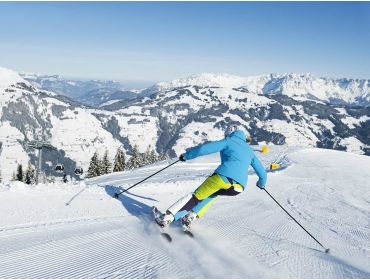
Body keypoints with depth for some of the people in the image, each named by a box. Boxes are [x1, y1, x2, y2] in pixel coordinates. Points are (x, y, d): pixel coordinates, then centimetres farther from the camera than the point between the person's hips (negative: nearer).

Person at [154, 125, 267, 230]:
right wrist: (262, 183, 54)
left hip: (223, 176, -4)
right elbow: (261, 171, 34)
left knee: (196, 196, 11)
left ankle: (167, 218, 2)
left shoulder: (228, 142, 16)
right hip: (239, 187, 4)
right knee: (212, 193, 30)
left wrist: (186, 155, 15)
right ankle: (191, 216, 14)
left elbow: (203, 149, 4)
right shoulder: (250, 150, 29)